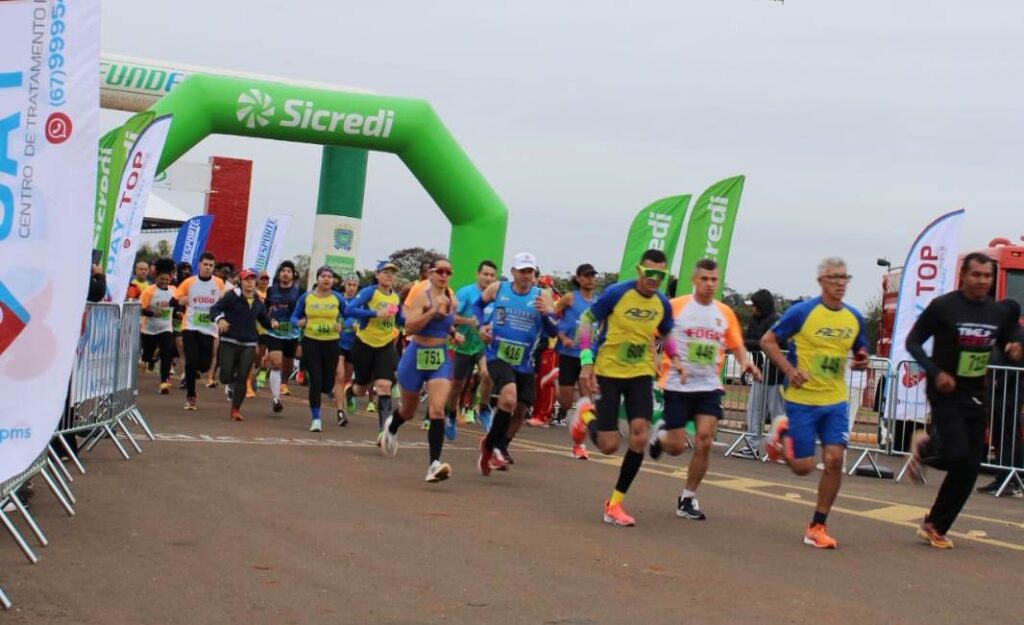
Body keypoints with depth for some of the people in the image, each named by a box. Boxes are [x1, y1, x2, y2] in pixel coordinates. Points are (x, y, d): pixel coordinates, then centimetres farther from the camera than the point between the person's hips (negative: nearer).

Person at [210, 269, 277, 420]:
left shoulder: (258, 301, 8)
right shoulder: (232, 296, -7)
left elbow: (264, 319, 19)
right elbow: (214, 309, -11)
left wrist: (272, 323, -3)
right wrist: (220, 319, -31)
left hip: (249, 345, 3)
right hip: (229, 342, -3)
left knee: (242, 379, -1)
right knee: (226, 377, -5)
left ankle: (236, 409, 12)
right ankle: (231, 386, 33)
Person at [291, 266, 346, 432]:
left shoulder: (338, 298, 2)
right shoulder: (306, 297, 2)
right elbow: (294, 317, 10)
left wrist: (341, 326, -11)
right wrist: (299, 322, -12)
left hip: (331, 343, 1)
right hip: (310, 342, -1)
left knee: (327, 384, 3)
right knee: (315, 380, -7)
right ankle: (315, 419, 5)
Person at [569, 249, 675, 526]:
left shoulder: (663, 304, -1)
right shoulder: (616, 293, -16)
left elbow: (666, 334, 18)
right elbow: (586, 320, -10)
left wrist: (675, 359, 2)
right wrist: (586, 362, -18)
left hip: (641, 374, 4)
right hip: (608, 372, -4)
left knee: (640, 435, -14)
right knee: (608, 445, -4)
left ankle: (615, 504, 0)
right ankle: (586, 414, 33)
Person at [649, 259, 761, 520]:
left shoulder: (725, 313, 6)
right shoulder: (675, 306, -6)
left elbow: (736, 344, 15)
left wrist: (746, 363, -6)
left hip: (709, 386, 3)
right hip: (677, 386, -3)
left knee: (704, 442, -8)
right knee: (676, 446, -2)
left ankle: (688, 498, 8)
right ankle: (661, 433, 36)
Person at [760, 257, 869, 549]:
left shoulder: (855, 318, 5)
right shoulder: (802, 312, -9)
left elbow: (860, 353, 20)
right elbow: (768, 341, -4)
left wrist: (862, 362, -5)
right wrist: (789, 370, -17)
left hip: (836, 402, 4)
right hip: (802, 400, -4)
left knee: (834, 460, -8)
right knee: (803, 466, -1)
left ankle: (818, 526, 6)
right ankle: (781, 433, 32)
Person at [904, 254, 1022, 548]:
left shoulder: (999, 313, 4)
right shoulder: (942, 306, -10)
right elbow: (913, 342, -6)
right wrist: (935, 372, -19)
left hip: (976, 396, 5)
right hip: (946, 393, -5)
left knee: (969, 469, 4)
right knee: (956, 455, -20)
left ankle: (935, 526, 20)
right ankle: (925, 447, 15)